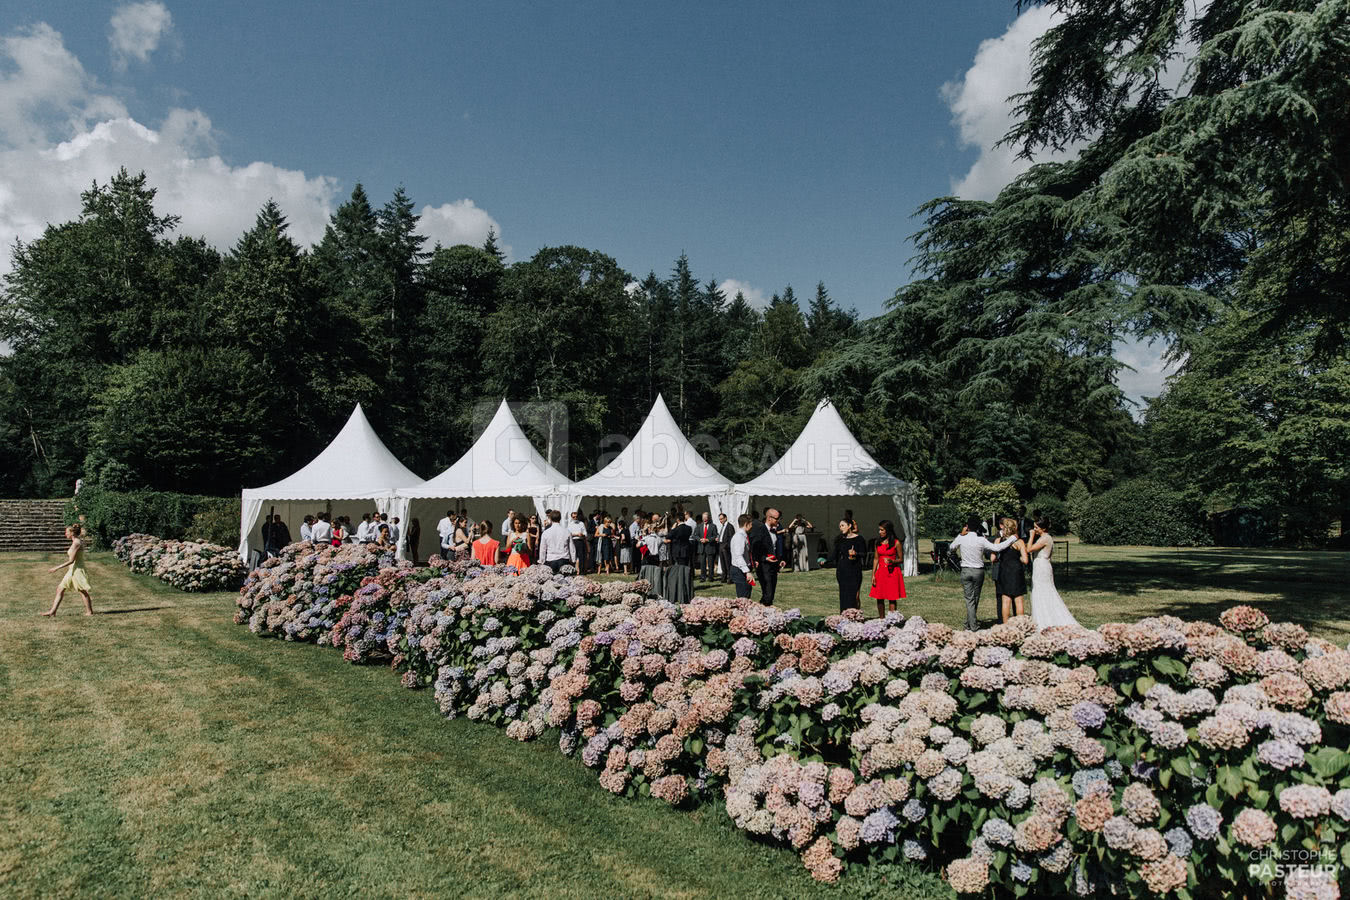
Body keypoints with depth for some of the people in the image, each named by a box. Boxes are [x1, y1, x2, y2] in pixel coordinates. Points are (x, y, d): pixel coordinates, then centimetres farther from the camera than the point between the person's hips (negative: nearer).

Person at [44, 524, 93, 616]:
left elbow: (71, 560, -21)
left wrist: (57, 568, -18)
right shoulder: (79, 541, 9)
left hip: (77, 570, -10)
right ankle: (52, 611, 15)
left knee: (83, 592, 1)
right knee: (60, 589, 11)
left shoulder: (76, 543, -18)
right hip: (73, 571, 10)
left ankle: (89, 611, 11)